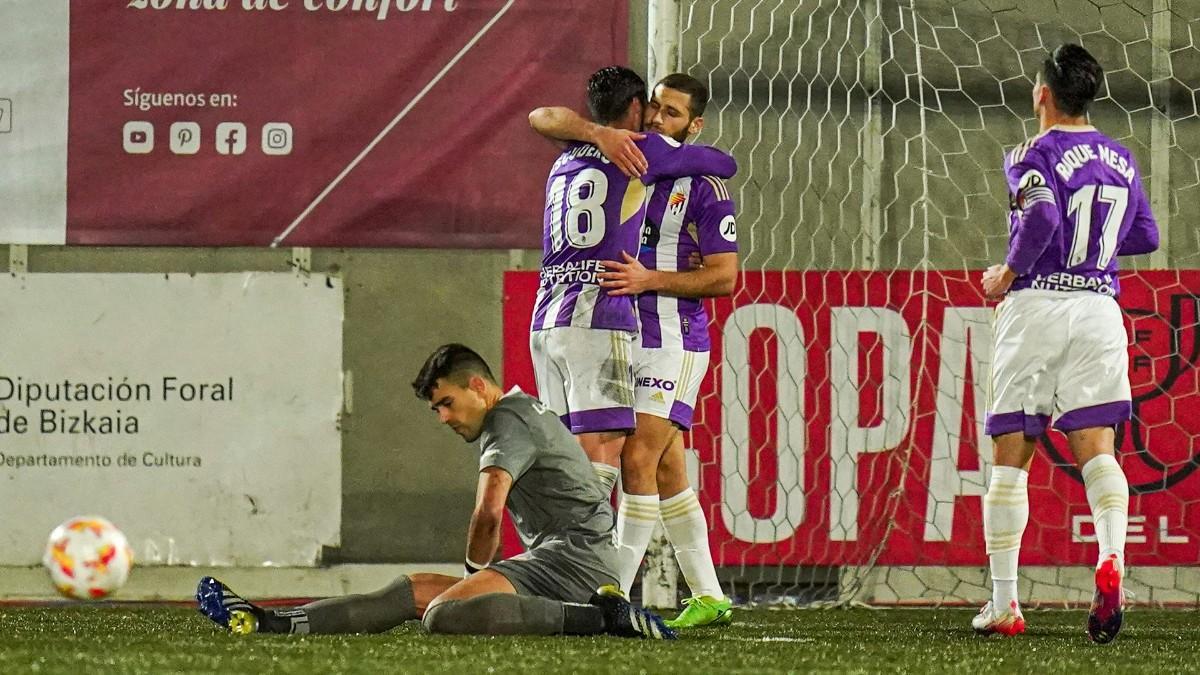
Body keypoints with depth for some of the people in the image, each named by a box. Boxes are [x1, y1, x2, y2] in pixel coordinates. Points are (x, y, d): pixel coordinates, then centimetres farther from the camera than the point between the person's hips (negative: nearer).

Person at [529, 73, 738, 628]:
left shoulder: (703, 186, -5)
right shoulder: (626, 156, 9)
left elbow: (723, 277, -8)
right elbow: (546, 121, 1)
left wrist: (652, 280, -19)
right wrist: (601, 136, -17)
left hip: (673, 339, -6)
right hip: (621, 335, 6)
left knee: (638, 460, -15)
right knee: (667, 473, 8)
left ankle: (615, 592, -15)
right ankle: (708, 598, 14)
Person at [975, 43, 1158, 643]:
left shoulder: (1035, 154, -5)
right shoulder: (1120, 159, 13)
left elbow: (1042, 215, -23)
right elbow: (1145, 237, 20)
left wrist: (1008, 273, -9)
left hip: (1036, 307, -4)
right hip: (1100, 308, 4)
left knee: (1011, 458, 4)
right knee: (1096, 448, -2)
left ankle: (1003, 604, 6)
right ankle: (1110, 556, -31)